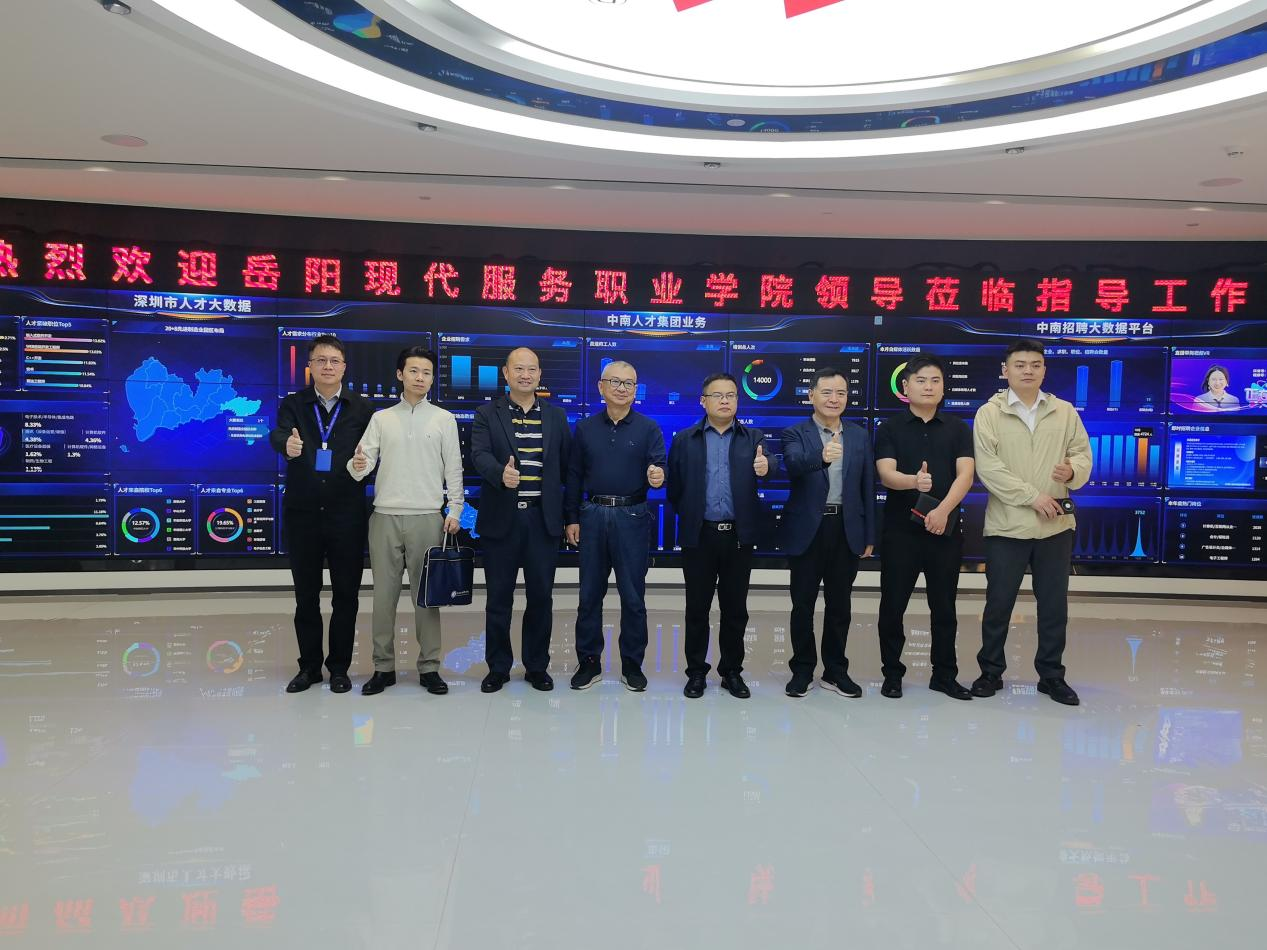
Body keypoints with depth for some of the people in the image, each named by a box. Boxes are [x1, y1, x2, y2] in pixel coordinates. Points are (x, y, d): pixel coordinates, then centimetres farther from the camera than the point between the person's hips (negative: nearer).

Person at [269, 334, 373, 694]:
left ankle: (339, 667, 19)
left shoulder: (362, 408, 4)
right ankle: (309, 665, 24)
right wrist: (287, 444, -39)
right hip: (302, 513, 1)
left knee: (346, 594, 6)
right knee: (306, 595, 10)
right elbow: (277, 434, -16)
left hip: (346, 514, -1)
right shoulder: (293, 404, 4)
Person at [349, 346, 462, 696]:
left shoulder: (444, 419, 6)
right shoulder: (381, 418, 9)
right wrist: (357, 466, -22)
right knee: (384, 594, 5)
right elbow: (364, 461, 1)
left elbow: (453, 469, 4)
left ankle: (429, 667, 11)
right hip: (385, 516, 1)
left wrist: (454, 511, -3)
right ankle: (383, 667, 14)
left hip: (427, 518, -1)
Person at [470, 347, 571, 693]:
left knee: (541, 596, 7)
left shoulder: (556, 416, 9)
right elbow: (479, 455, -14)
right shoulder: (487, 414, 2)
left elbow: (567, 464, 9)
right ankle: (498, 667, 22)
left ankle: (537, 666, 22)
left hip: (544, 519, 2)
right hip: (500, 519, -1)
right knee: (498, 598, 7)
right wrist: (501, 474, -35)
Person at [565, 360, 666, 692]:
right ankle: (589, 662, 19)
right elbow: (574, 476, 10)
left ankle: (632, 664, 17)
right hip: (593, 516, 2)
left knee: (633, 595, 4)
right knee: (590, 593, 7)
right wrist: (572, 519, 6)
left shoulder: (648, 428, 2)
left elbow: (659, 466, -6)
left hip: (632, 517, -2)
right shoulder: (585, 428, 8)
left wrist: (658, 476, -30)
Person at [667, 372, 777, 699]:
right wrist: (687, 515, 1)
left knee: (735, 608, 9)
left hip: (739, 536, 1)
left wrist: (767, 466, -35)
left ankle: (732, 671, 23)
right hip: (699, 535, 0)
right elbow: (674, 487, 5)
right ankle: (696, 671, 20)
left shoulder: (753, 438, 5)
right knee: (697, 607, 7)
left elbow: (770, 462, -15)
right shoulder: (684, 439, 5)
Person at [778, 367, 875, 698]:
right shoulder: (795, 434, -3)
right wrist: (821, 456, -46)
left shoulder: (860, 437, 8)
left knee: (839, 604, 11)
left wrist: (869, 536, 5)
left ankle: (836, 670, 23)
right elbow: (793, 464, -25)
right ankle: (803, 670, 19)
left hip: (847, 530, 3)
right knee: (803, 604, 5)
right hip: (807, 530, -3)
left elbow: (868, 488, 8)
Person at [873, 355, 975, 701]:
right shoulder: (890, 428, 3)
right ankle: (892, 673, 18)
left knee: (944, 606, 9)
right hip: (900, 529, -1)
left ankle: (945, 675, 22)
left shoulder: (958, 428, 7)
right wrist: (914, 481, -31)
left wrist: (943, 509, -19)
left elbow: (965, 475, -4)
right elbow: (886, 473, -10)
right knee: (893, 605, 5)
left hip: (946, 529, 2)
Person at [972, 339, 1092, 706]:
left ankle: (1051, 675, 24)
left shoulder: (1065, 411, 8)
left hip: (1056, 525, 3)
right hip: (1007, 524, -3)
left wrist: (1073, 470, -20)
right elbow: (988, 467, -12)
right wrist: (1032, 496, -17)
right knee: (999, 603, 6)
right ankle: (991, 671, 21)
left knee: (1054, 604, 10)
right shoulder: (989, 413, -3)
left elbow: (1083, 454, 5)